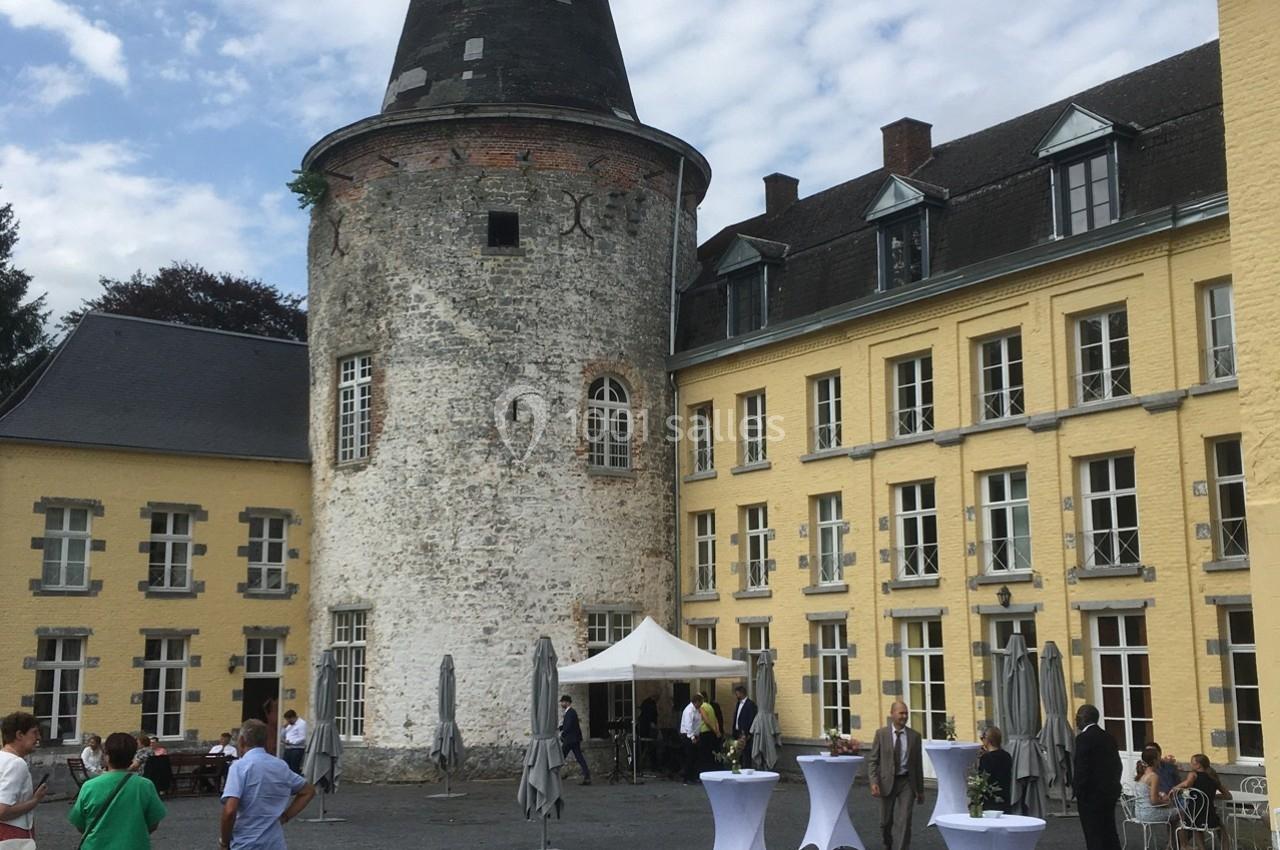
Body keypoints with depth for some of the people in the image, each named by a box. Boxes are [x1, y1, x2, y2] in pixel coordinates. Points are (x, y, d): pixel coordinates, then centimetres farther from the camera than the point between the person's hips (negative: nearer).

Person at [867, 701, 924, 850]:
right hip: (887, 782, 0)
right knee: (886, 821, 10)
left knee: (903, 822, -10)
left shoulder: (914, 736, 2)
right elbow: (872, 760, -2)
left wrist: (920, 790, 10)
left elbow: (918, 764, 7)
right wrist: (874, 782, -15)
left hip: (906, 783, 0)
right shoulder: (881, 733, -2)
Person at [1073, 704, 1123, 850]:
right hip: (1110, 793, 8)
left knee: (1094, 838, -3)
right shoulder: (1108, 737, 9)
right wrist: (1113, 786, 19)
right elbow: (1117, 765, 13)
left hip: (1091, 795, -8)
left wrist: (1079, 792, -10)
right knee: (1110, 833, 14)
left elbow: (1081, 769, -18)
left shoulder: (1083, 738, -15)